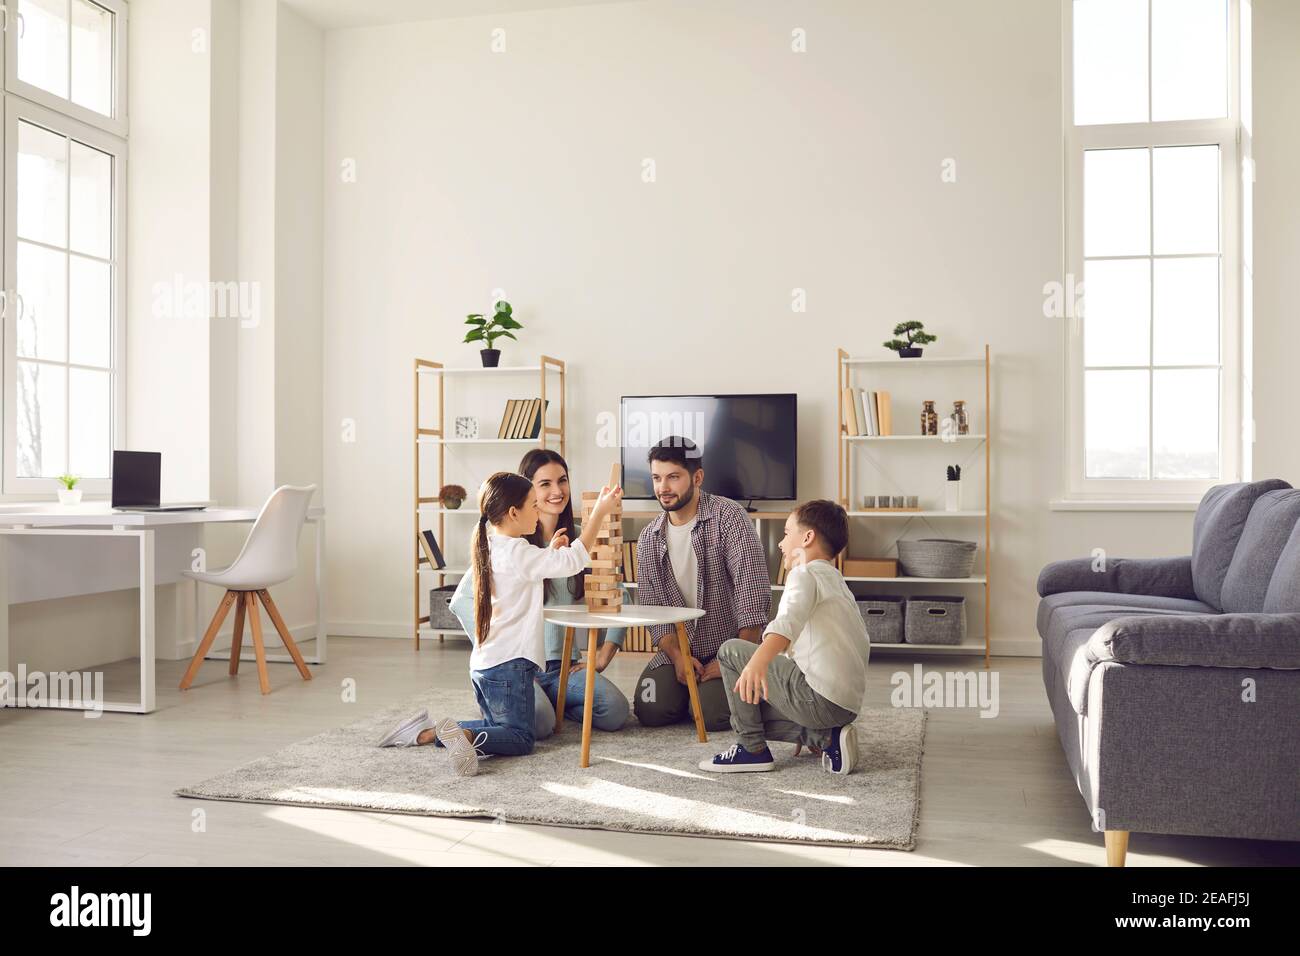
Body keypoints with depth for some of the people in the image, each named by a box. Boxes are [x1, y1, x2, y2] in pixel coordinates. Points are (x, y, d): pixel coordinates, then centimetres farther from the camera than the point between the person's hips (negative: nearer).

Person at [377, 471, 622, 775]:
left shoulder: (489, 546, 10)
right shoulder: (518, 553, -17)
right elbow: (573, 561, -22)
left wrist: (549, 552, 11)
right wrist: (600, 512, -17)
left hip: (483, 664, 9)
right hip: (509, 664, -9)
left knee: (498, 728, 21)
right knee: (521, 739, -3)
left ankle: (429, 732, 10)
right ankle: (464, 735, -26)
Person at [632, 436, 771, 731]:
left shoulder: (727, 517, -13)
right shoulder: (649, 538, 5)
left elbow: (754, 590, -19)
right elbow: (651, 606, 3)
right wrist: (676, 655, -13)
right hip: (678, 648, 4)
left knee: (713, 715, -24)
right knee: (650, 711, -15)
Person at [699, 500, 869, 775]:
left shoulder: (805, 573, -5)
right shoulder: (836, 580, 25)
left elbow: (790, 620, -28)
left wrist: (758, 661, -46)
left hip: (819, 697, -10)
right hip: (848, 706, 10)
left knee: (731, 651, 1)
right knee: (751, 710, 22)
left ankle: (752, 748, 2)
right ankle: (825, 736, 6)